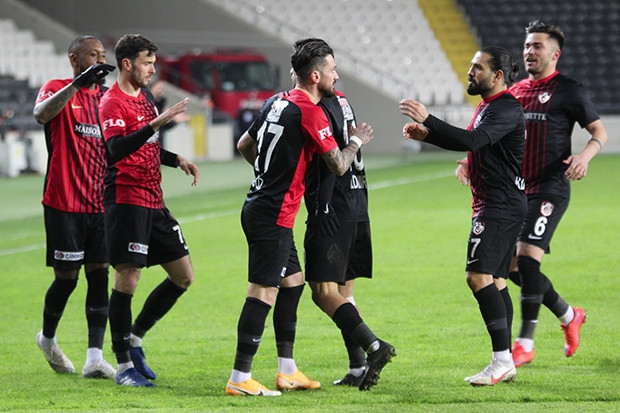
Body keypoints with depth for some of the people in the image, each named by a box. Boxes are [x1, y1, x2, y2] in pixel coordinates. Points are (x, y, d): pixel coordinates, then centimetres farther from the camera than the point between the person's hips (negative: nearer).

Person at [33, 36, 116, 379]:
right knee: (66, 277, 0)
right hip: (64, 204, -5)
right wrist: (78, 83, -37)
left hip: (101, 203, 5)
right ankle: (47, 338, 26)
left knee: (100, 274, -3)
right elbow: (41, 113, -29)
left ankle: (95, 358, -5)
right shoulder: (57, 89, -5)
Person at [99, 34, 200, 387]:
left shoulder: (145, 96, 16)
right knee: (128, 279, -7)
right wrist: (155, 124, -34)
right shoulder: (113, 102, -11)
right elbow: (115, 150, -27)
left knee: (184, 276, 8)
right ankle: (124, 365, 1)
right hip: (127, 201, -9)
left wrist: (177, 159, 15)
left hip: (154, 202, 9)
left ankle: (135, 339, 20)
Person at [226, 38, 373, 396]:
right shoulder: (309, 112, -15)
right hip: (274, 215, -10)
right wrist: (358, 141, 7)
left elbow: (244, 145, 20)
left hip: (259, 204, 10)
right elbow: (339, 165, -11)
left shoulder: (277, 102, 11)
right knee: (263, 292, -9)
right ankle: (240, 378, -10)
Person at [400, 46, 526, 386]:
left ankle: (502, 360, -17)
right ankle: (505, 364, 13)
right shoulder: (488, 106, 18)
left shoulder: (506, 109, -15)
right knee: (494, 281, 11)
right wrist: (427, 134, 18)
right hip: (492, 205, 11)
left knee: (479, 275, -17)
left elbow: (471, 140, -29)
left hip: (501, 207, -11)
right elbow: (469, 144, 30)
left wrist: (427, 119, -29)